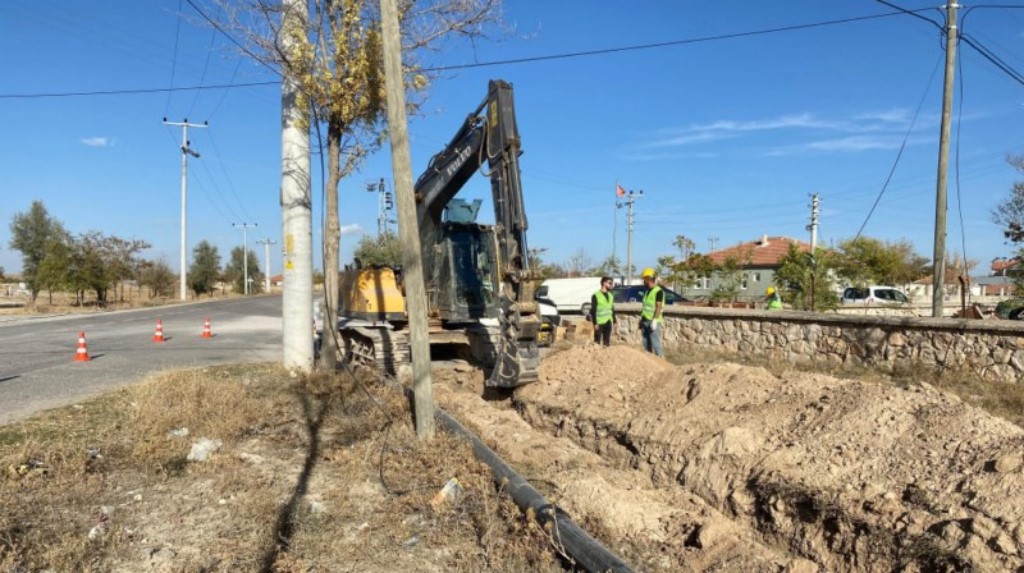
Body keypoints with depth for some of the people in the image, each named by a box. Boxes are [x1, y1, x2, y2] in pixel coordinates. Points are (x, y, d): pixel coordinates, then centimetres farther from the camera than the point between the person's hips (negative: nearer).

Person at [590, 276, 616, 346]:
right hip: (599, 323, -6)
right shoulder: (596, 295, -7)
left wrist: (614, 321, 12)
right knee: (597, 342, -4)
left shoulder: (610, 295, 13)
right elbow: (593, 310, -10)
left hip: (608, 322, 6)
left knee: (607, 342, 9)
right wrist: (595, 323, -16)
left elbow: (612, 310, 17)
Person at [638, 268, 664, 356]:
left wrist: (654, 320, -22)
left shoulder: (658, 291, -9)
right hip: (645, 321, 9)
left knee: (655, 344, -8)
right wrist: (641, 320, 18)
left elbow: (658, 307, -16)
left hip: (653, 322, -9)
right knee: (646, 345, 10)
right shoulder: (647, 291, 17)